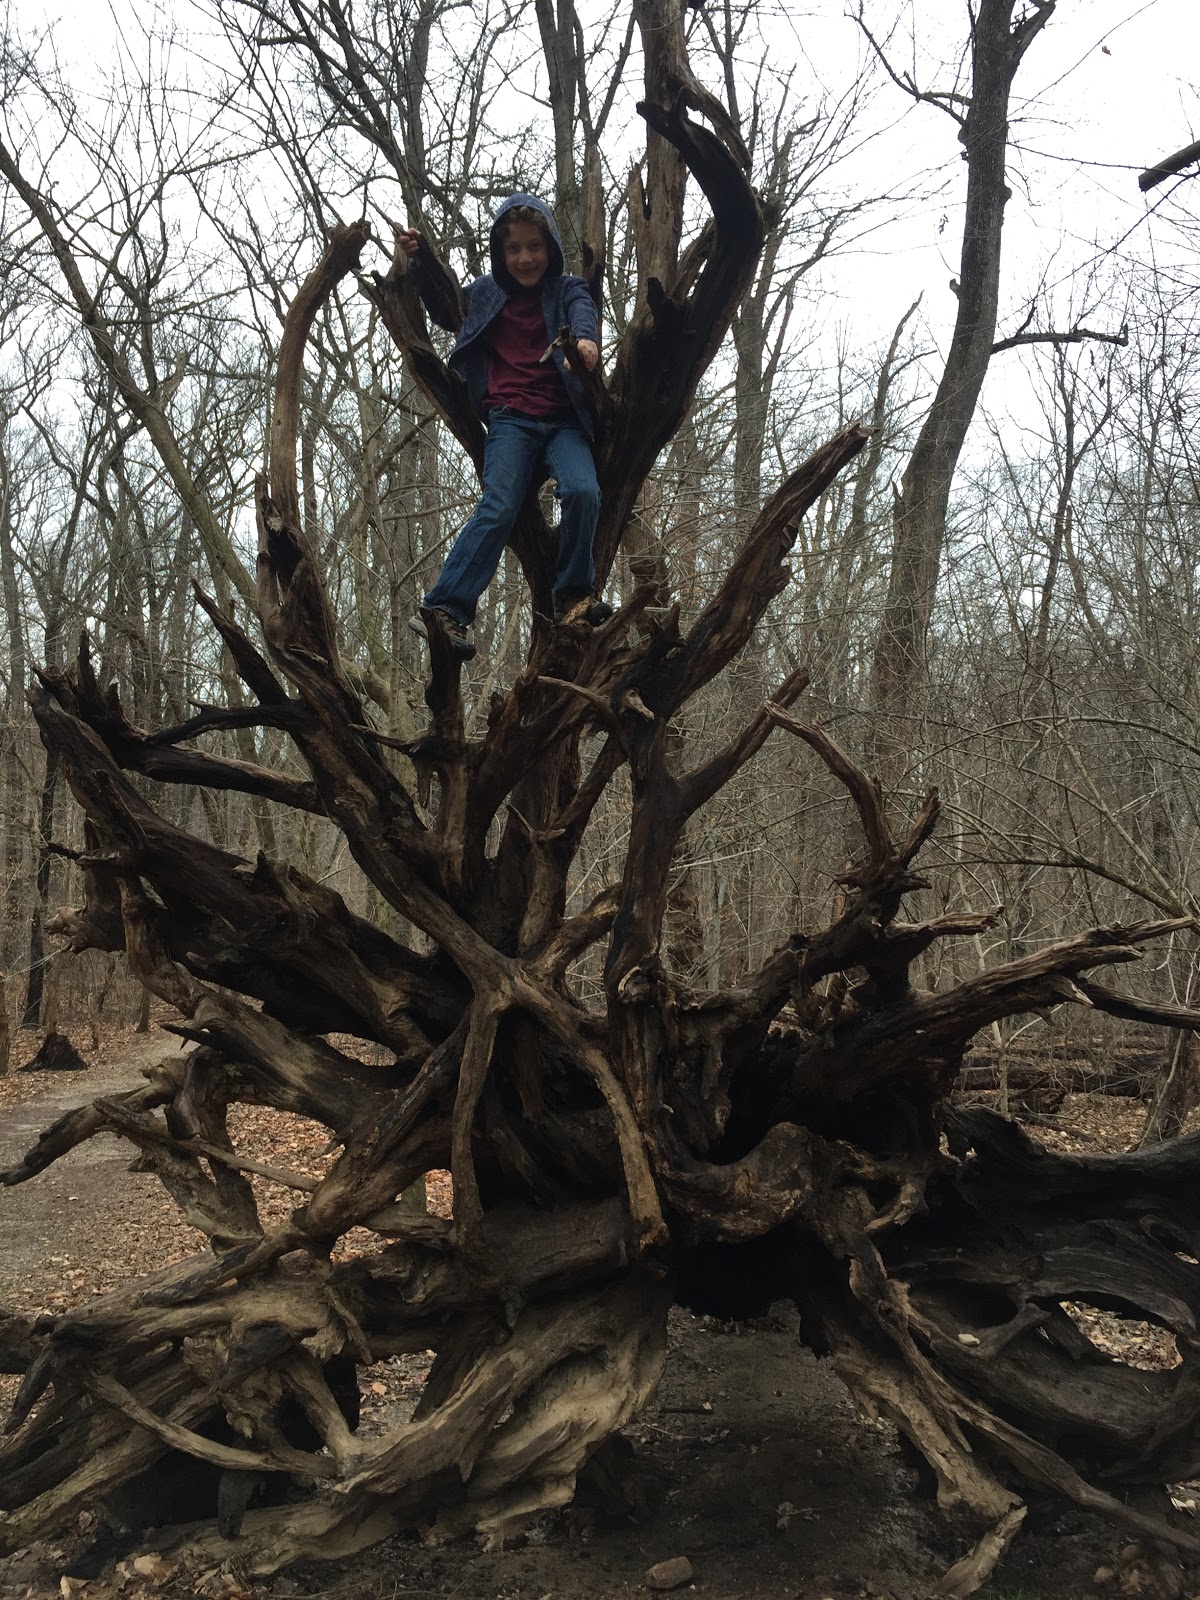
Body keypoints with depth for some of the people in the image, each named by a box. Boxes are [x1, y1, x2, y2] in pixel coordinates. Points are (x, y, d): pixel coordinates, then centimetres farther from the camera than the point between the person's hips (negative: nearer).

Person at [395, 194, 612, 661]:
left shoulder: (568, 289, 10)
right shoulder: (485, 293, 15)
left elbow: (584, 311, -13)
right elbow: (442, 309, 32)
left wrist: (585, 339, -39)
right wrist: (417, 264, 15)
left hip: (564, 420, 0)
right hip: (510, 420, 0)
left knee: (582, 491, -27)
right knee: (498, 508, -20)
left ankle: (573, 597, -11)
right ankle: (445, 611, -23)